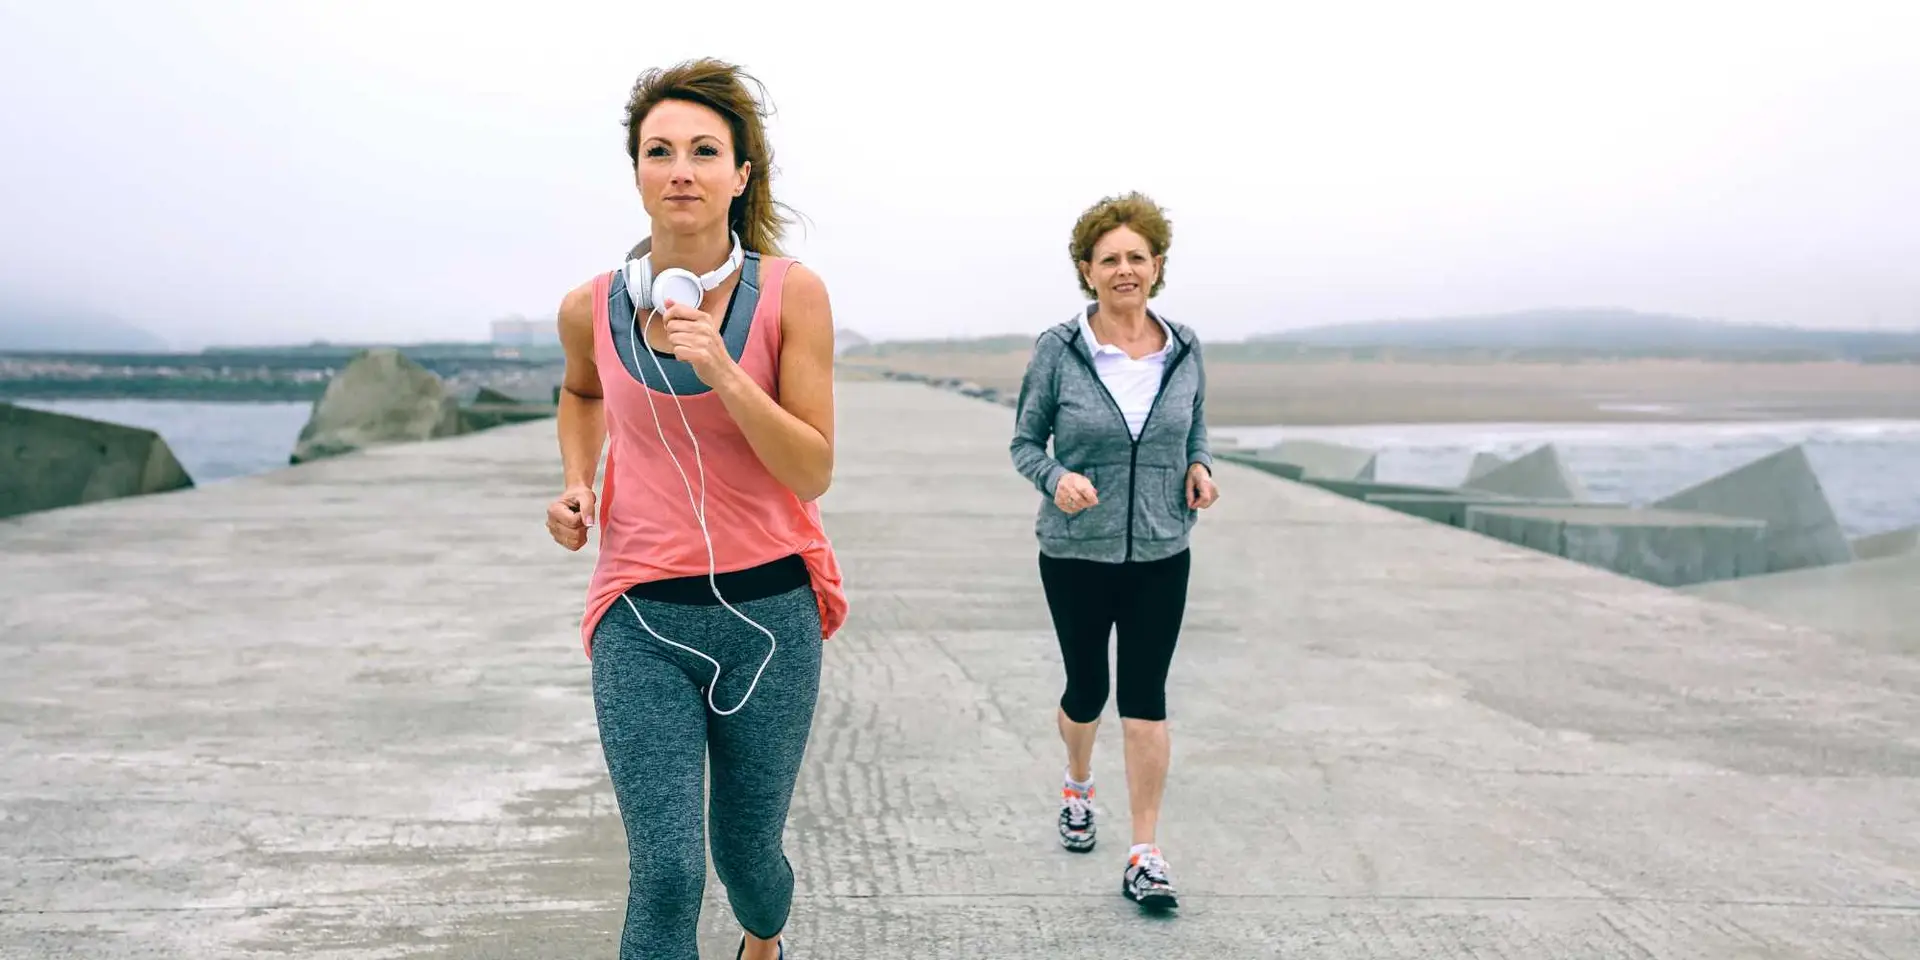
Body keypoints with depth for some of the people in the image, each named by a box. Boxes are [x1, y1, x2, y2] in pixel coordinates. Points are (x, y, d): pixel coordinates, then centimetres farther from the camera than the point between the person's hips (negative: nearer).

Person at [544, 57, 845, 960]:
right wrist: (576, 481, 3)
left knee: (746, 852, 16)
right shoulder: (591, 309, -3)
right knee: (664, 875, -9)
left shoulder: (792, 293, -9)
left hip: (768, 612, 0)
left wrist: (725, 373, -24)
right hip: (642, 621, 1)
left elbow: (813, 472, -11)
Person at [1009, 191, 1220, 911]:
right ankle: (1077, 786, 45)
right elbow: (1025, 441, 0)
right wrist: (1057, 478, -20)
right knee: (1086, 687, 13)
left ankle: (1145, 856, 6)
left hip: (1161, 554, 1)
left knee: (1145, 696, -1)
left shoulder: (1184, 350, 1)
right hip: (1076, 552, -1)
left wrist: (1199, 467, -4)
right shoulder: (1057, 350, -7)